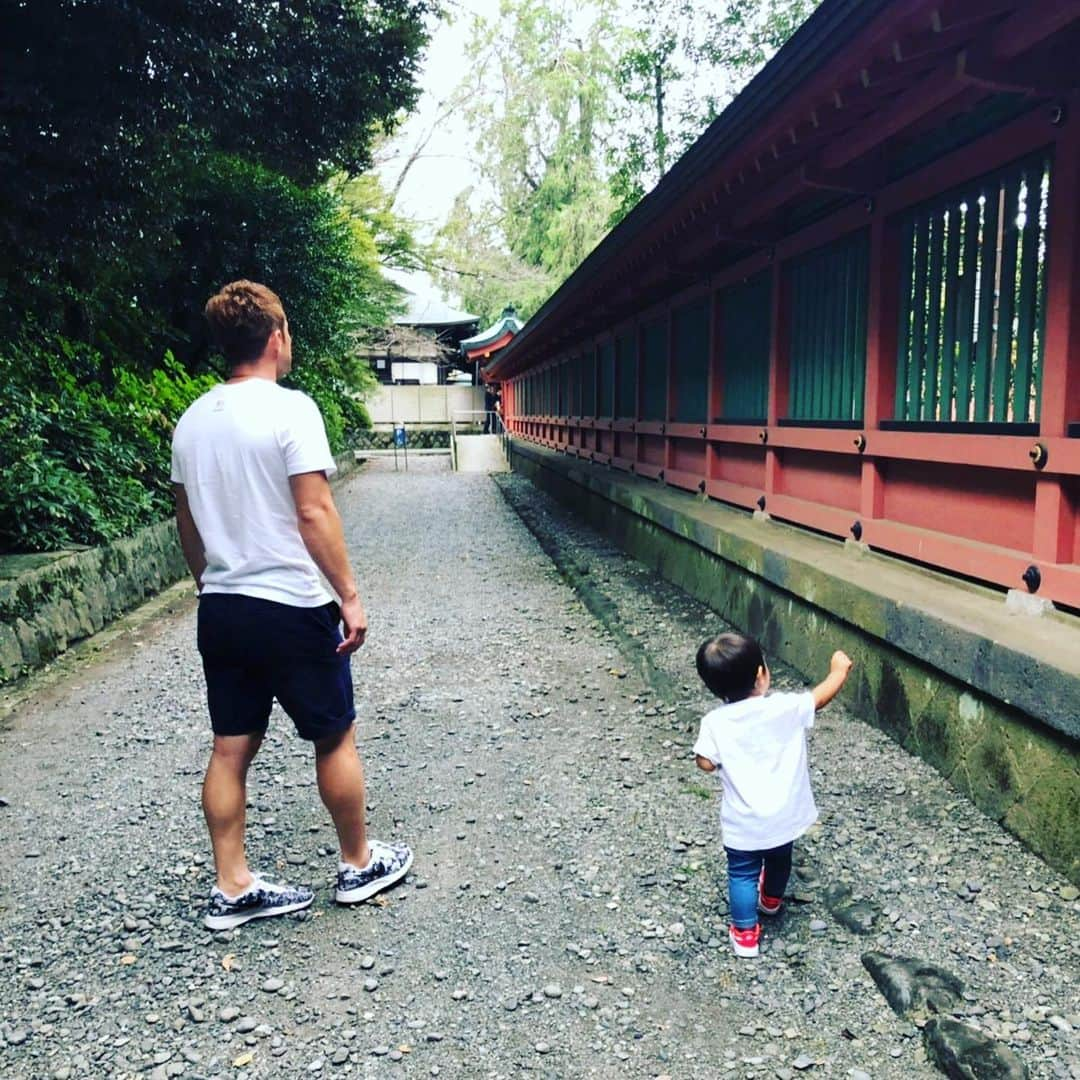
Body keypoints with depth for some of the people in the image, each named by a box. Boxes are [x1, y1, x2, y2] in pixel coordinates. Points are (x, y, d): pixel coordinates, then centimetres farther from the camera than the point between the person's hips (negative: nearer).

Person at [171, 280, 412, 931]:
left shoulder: (193, 420, 8)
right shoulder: (291, 409, -14)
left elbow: (188, 524, 14)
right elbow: (314, 513, -19)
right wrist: (349, 595, -14)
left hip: (221, 609, 7)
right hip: (292, 608, -7)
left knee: (232, 748, 12)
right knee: (335, 737, 10)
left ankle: (233, 889, 20)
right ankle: (359, 864, 26)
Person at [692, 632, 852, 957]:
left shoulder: (715, 722, -18)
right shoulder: (786, 708, -18)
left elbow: (706, 763, -12)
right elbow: (821, 697, -4)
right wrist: (839, 670, 13)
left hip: (743, 822, -2)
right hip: (783, 815, 2)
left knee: (742, 874, 18)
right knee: (779, 859, 30)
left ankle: (745, 933, 25)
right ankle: (771, 899, 54)